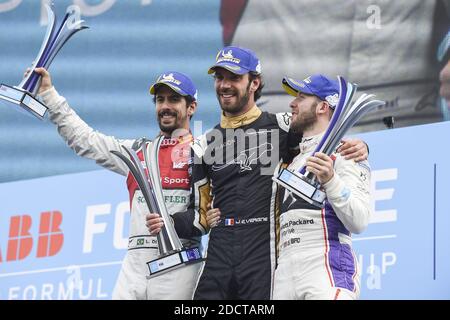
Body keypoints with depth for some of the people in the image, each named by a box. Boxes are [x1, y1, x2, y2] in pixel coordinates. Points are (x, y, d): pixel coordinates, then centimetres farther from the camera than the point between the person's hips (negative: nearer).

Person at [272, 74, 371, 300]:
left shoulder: (344, 152, 2)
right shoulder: (293, 160, 26)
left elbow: (359, 222, -11)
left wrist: (330, 181, -24)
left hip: (329, 266, -7)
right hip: (285, 272, 7)